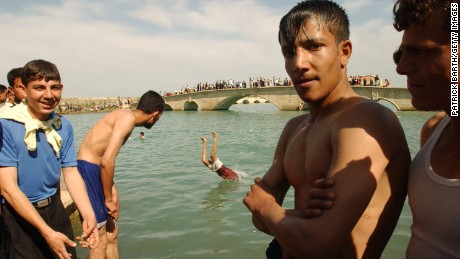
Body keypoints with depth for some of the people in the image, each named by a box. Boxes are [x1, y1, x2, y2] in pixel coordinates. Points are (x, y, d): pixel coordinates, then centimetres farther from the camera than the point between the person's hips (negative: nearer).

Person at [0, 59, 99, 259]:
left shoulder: (64, 126, -2)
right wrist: (47, 232, -23)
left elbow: (71, 173, -1)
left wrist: (88, 216, -15)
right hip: (18, 214, -4)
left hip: (54, 208, 5)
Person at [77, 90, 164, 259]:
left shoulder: (124, 117, 14)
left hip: (94, 170, 10)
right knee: (100, 239, 1)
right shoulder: (128, 118, -16)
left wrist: (112, 192, 9)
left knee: (111, 231, 19)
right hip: (88, 171, -10)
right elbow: (107, 161, -24)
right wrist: (109, 199, -13)